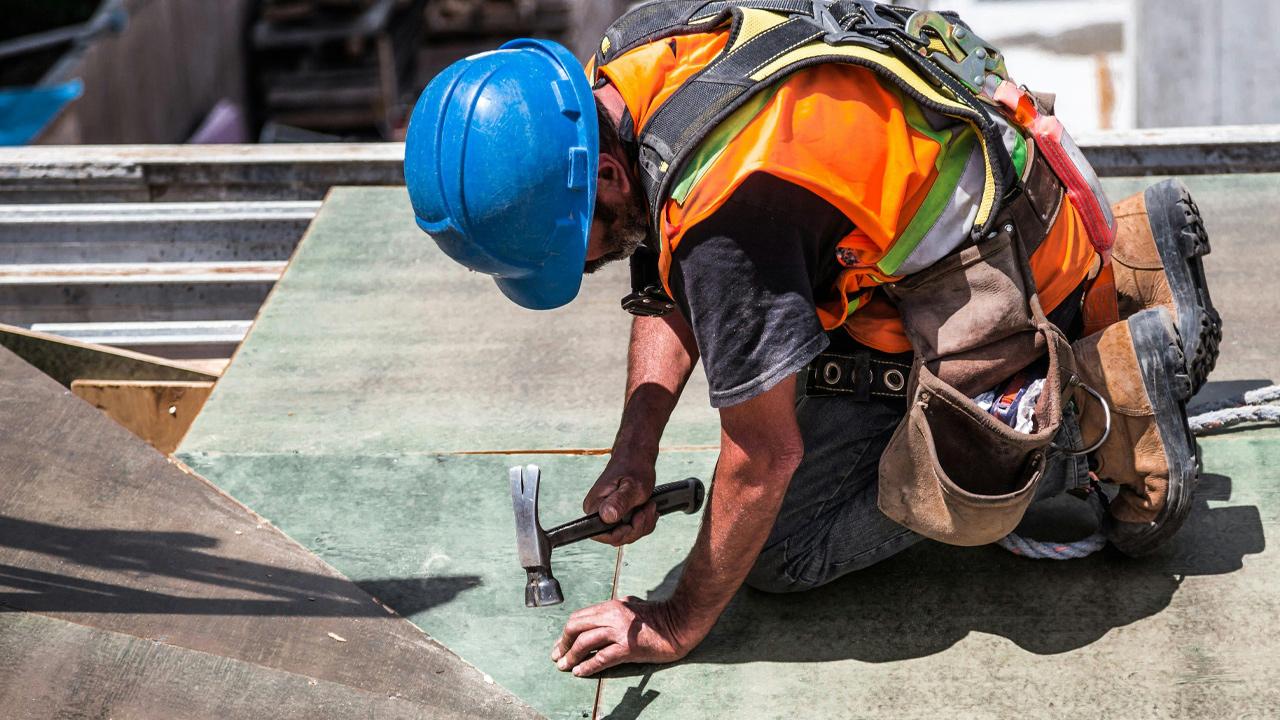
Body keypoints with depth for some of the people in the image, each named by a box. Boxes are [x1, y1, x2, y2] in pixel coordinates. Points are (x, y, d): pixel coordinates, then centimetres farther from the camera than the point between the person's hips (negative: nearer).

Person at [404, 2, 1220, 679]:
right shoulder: (622, 68, -9)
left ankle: (1103, 404, -4)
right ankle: (1123, 264, 21)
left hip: (995, 294, -9)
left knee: (786, 548, -4)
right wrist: (634, 457, -5)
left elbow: (764, 457, -25)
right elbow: (670, 292, 5)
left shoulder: (726, 207, -36)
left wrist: (678, 627, -13)